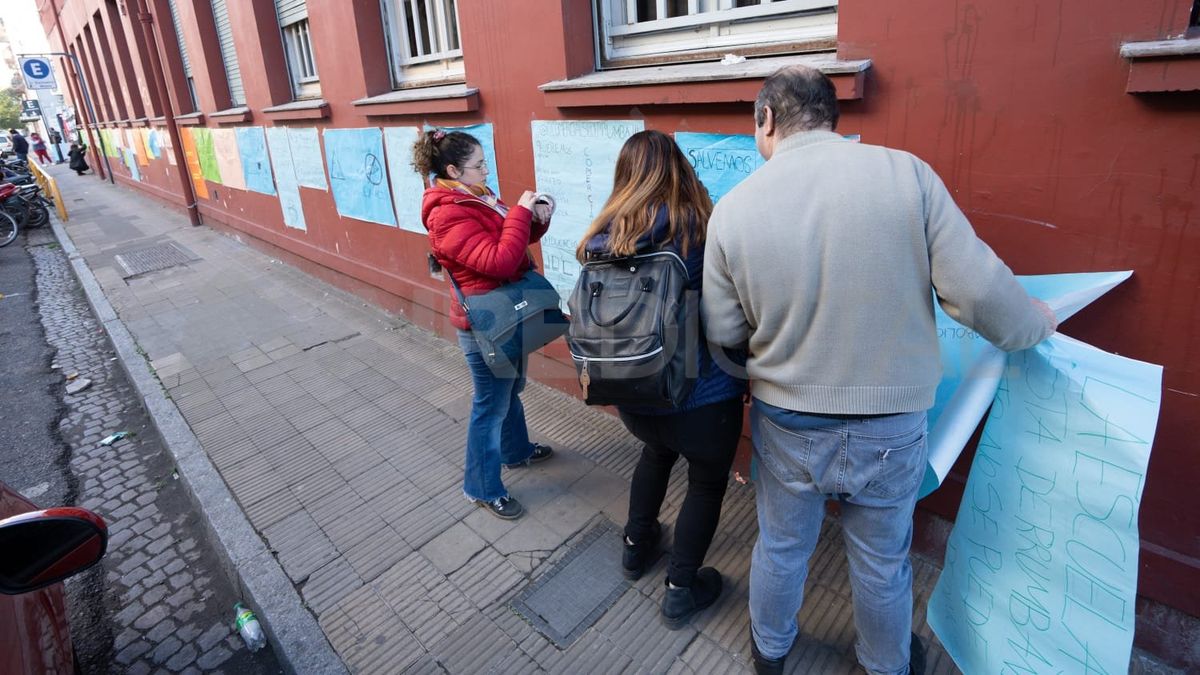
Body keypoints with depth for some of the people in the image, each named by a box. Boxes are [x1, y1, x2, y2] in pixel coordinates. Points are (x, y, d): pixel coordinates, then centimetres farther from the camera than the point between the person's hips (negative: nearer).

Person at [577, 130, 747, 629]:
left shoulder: (605, 234, -2)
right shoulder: (702, 226, -14)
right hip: (699, 393, -5)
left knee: (656, 452, 33)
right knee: (708, 479, 20)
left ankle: (636, 546, 48)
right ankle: (681, 591, 31)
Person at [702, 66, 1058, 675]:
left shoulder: (733, 208, -13)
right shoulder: (906, 172, -15)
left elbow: (721, 333, -5)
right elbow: (979, 291, -14)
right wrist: (1038, 324, 8)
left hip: (786, 425, 0)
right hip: (890, 426, 0)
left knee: (780, 547, 24)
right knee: (882, 561, 24)